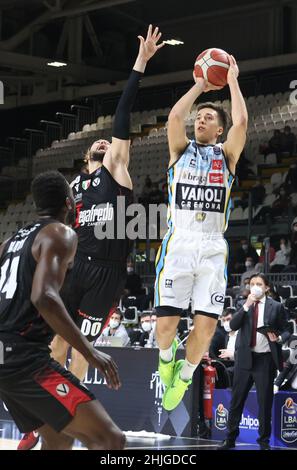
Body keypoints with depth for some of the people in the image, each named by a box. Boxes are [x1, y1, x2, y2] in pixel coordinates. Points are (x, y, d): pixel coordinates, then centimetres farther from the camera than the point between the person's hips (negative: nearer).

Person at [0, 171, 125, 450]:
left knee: (58, 438, 26)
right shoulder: (60, 234, -5)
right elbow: (44, 297, -21)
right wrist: (90, 353, -18)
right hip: (23, 356, -9)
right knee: (110, 439, -14)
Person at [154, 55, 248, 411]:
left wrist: (232, 80, 5)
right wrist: (199, 86, 6)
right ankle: (166, 355, 25)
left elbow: (242, 122, -5)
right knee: (166, 321, -9)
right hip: (178, 244, 0)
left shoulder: (226, 155, 12)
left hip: (213, 248, 0)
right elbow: (174, 117, -6)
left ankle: (185, 375, 18)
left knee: (206, 325, -8)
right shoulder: (181, 150, 13)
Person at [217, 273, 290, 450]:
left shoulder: (276, 307, 3)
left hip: (265, 359, -2)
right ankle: (230, 439, 14)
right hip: (245, 358, 2)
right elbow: (233, 325, -5)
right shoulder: (244, 305, 9)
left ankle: (264, 441, 14)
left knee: (265, 402, 3)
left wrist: (279, 338, -16)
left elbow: (286, 330, 5)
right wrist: (246, 306, -14)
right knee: (237, 400, 6)